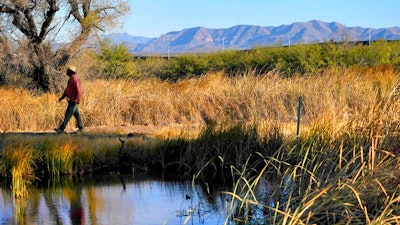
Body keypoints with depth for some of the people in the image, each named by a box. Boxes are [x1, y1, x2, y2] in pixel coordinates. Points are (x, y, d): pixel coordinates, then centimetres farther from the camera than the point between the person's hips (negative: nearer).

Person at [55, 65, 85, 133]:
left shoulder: (75, 80, -18)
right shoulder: (71, 79, 13)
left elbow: (79, 91, -23)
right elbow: (67, 89, 22)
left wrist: (77, 101, -26)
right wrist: (62, 97, 18)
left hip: (74, 101, -10)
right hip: (71, 100, 10)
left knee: (68, 114, -10)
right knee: (76, 114, 14)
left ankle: (61, 129, -11)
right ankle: (81, 128, 20)